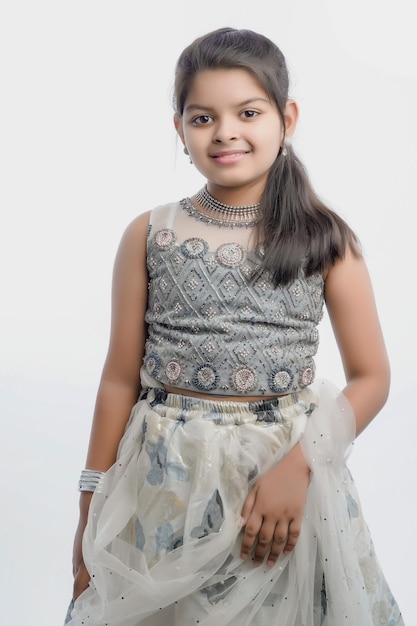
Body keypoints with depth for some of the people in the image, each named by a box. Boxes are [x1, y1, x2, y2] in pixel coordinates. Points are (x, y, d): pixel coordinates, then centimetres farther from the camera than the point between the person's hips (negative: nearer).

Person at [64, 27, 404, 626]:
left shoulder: (326, 239, -4)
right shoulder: (148, 236, -2)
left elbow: (372, 377, -2)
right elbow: (121, 378, 1)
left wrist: (298, 465, -15)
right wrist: (92, 509, 4)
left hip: (288, 466, 0)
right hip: (164, 481, 1)